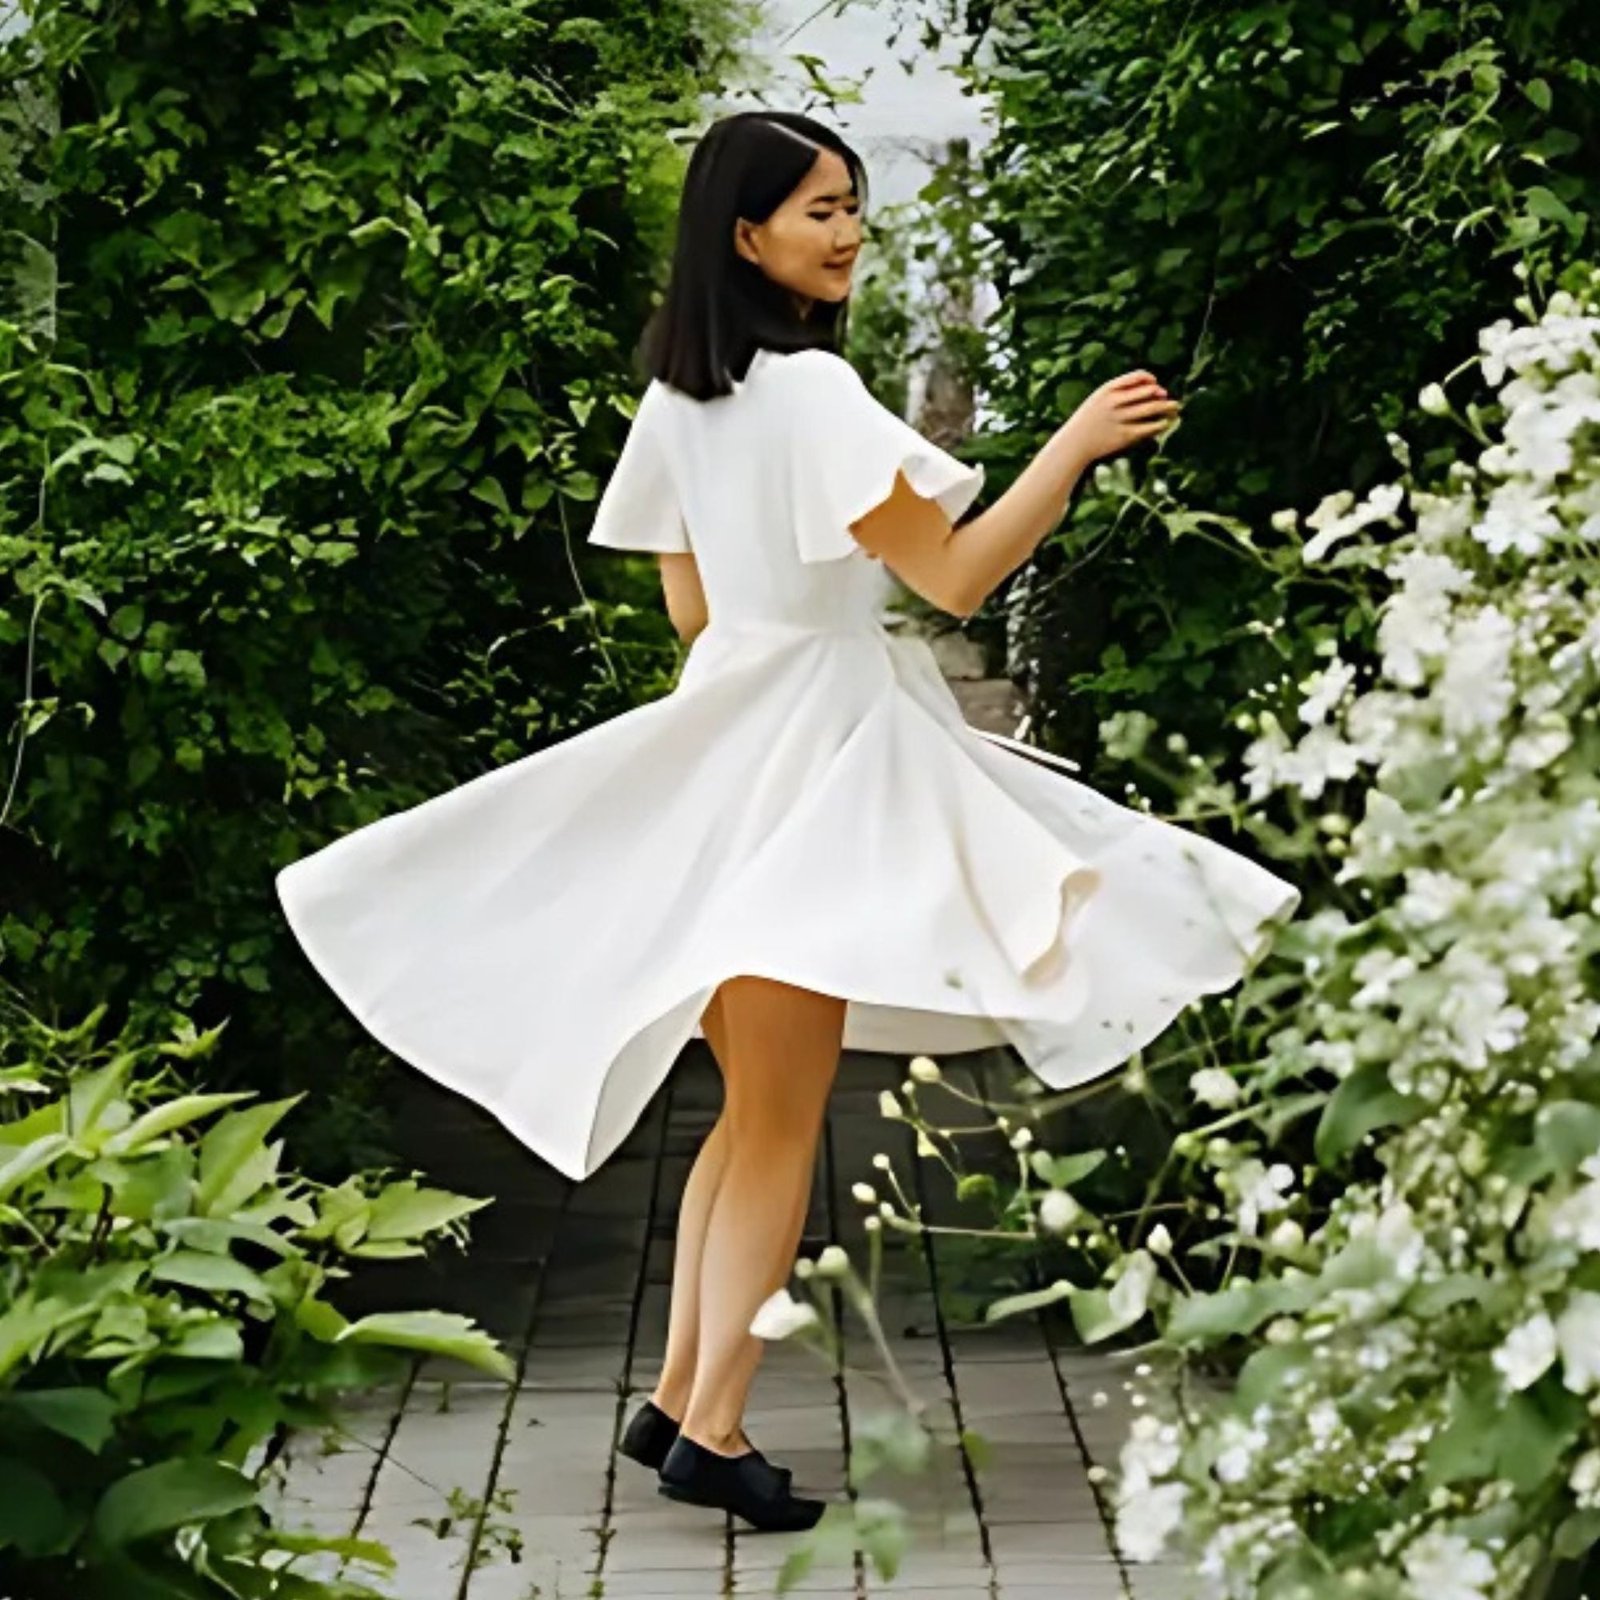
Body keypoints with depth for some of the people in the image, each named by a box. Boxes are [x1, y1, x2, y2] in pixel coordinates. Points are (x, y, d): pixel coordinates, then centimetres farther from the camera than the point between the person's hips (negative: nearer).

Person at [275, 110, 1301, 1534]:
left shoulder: (680, 399, 8)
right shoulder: (811, 390, -17)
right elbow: (956, 575, -17)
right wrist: (1075, 444, -14)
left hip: (725, 725, 8)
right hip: (808, 750, -8)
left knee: (761, 1101, 17)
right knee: (782, 1115, -3)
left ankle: (678, 1395, 18)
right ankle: (714, 1430, -1)